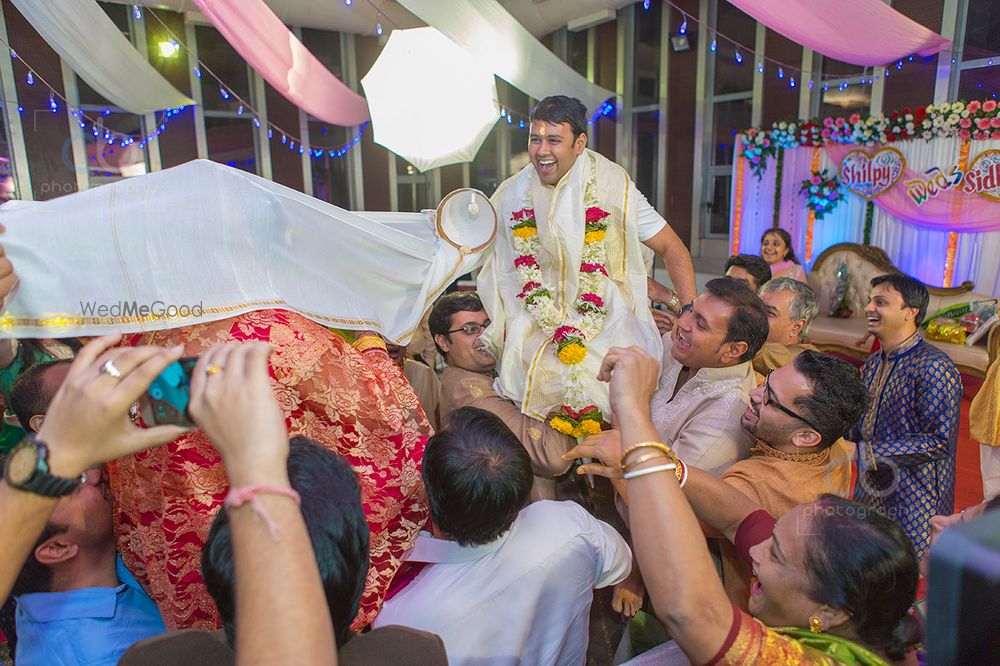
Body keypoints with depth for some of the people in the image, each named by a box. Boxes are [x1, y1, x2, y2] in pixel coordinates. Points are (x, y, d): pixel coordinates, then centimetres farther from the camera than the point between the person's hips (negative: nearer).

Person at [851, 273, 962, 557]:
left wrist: (865, 453, -24)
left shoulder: (934, 367, -17)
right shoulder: (873, 363, 9)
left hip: (914, 509, -7)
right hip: (869, 497, 8)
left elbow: (940, 442, -23)